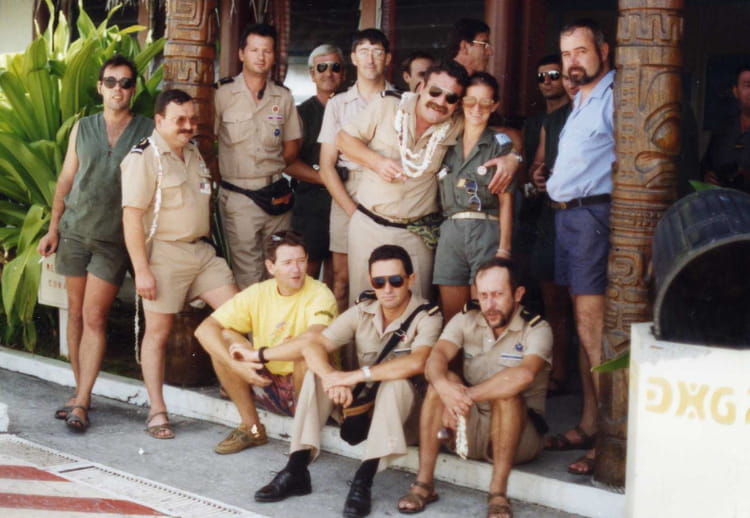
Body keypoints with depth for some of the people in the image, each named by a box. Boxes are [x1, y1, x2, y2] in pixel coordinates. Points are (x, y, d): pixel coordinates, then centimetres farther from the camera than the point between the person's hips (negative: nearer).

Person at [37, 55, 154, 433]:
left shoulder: (148, 132, -2)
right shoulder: (83, 128, 7)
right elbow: (65, 180, 10)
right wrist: (53, 228, 6)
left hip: (113, 238, -3)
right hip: (74, 231, 3)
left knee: (94, 317, -8)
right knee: (76, 312, 7)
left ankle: (81, 402, -5)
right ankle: (80, 391, 17)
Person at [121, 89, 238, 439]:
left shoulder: (194, 153, 13)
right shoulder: (144, 158, -11)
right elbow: (131, 216, -16)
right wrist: (141, 270, -19)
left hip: (202, 250, 7)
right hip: (164, 253, -7)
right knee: (158, 332, 1)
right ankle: (157, 412, 11)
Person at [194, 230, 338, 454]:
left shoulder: (319, 295, -16)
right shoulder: (258, 293, -3)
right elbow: (204, 329, -9)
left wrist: (258, 353, -28)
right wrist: (236, 365, -24)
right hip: (269, 386, 5)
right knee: (221, 339, -12)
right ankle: (251, 427, -1)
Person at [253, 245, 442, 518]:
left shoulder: (427, 317, -18)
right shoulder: (362, 312, -5)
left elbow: (416, 363, -38)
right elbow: (313, 345, -16)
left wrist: (356, 375, -38)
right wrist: (332, 378, -38)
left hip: (402, 402, -4)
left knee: (396, 382, -35)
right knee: (317, 373, -17)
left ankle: (364, 479, -38)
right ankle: (296, 470, -22)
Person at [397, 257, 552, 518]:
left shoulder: (536, 329, -11)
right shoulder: (465, 321, 0)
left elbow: (523, 375, -33)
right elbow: (436, 358, -18)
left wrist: (468, 396, -37)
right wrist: (445, 388, -41)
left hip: (521, 434, -3)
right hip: (470, 429, 3)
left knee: (506, 391, -32)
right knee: (443, 379, -22)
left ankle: (498, 492, -27)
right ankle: (424, 483, -22)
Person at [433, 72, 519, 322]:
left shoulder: (500, 144, 3)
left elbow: (505, 201, -1)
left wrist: (504, 249, -8)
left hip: (486, 232, -3)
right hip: (450, 233, 3)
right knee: (451, 317, 3)